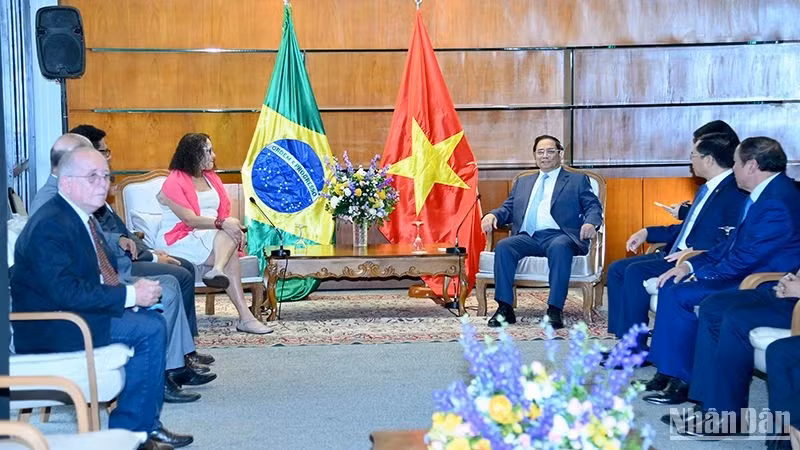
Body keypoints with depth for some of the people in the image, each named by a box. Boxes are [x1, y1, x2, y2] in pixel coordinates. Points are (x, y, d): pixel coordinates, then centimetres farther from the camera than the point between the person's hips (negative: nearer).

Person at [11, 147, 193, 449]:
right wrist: (130, 294, -22)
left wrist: (134, 289, -3)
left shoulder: (78, 217, 11)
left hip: (71, 312, 10)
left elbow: (101, 274, 17)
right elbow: (67, 293, -28)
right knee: (149, 330, -16)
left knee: (153, 318, 6)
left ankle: (146, 425, 8)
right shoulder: (50, 225, -20)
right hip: (49, 329, -10)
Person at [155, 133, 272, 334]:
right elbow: (190, 220, -18)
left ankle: (217, 271, -54)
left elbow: (225, 214, 13)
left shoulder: (211, 178, 18)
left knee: (231, 234, -30)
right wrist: (222, 223, -31)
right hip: (180, 240, -7)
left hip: (213, 237, 7)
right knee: (231, 253, -30)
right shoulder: (174, 182, -6)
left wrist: (234, 227, -11)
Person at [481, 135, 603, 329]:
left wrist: (590, 223, -17)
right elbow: (507, 209, 24)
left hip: (558, 236, -3)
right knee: (503, 246, -27)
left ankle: (555, 310, -37)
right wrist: (492, 215, 0)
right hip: (528, 237, 3)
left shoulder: (577, 180, 18)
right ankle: (505, 308, -25)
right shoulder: (522, 182, 30)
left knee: (559, 247, -38)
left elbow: (593, 206, 7)